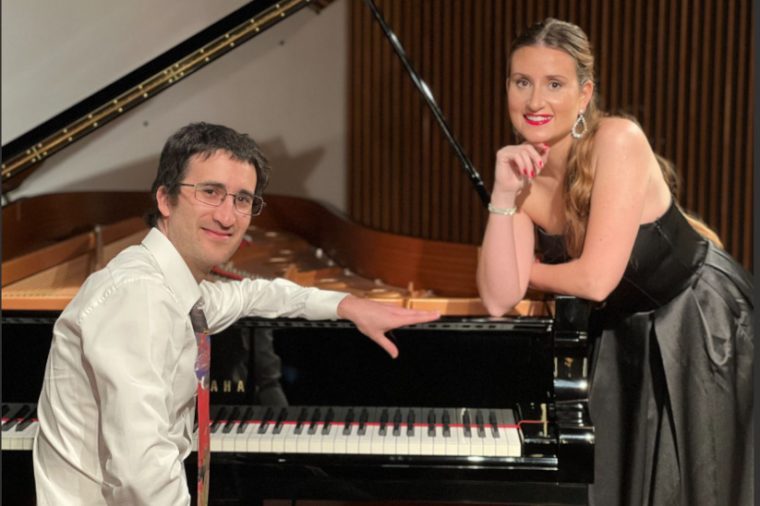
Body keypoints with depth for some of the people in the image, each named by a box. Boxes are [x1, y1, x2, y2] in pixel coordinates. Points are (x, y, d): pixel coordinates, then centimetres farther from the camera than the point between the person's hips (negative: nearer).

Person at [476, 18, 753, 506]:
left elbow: (595, 279, -32)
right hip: (629, 334, 6)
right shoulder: (524, 172, -9)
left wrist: (526, 270, -14)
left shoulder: (618, 141, -27)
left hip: (703, 325, -5)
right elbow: (499, 301, -19)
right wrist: (504, 194, -26)